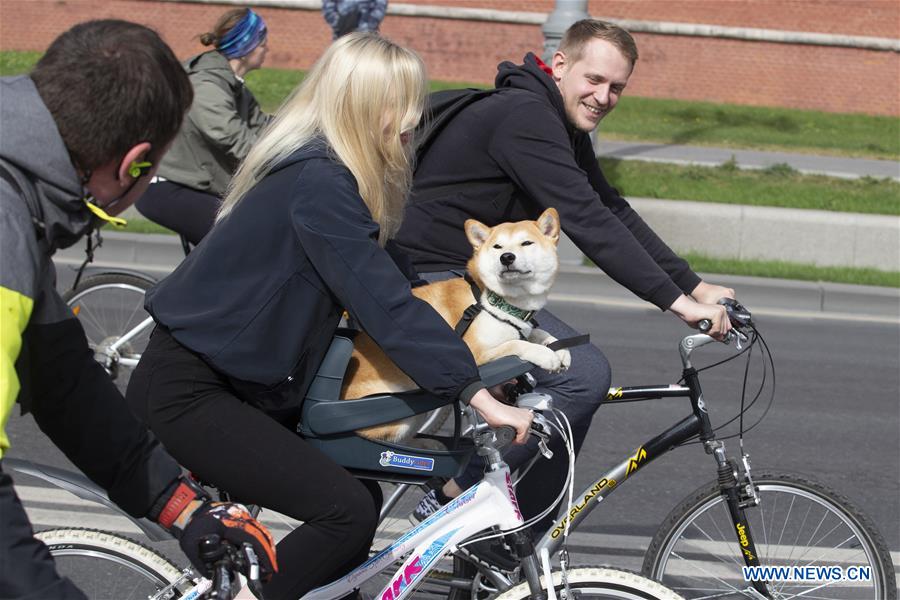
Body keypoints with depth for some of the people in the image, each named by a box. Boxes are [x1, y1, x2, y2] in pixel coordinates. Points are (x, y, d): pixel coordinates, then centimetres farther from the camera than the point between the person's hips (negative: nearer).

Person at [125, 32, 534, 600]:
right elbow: (386, 304, -28)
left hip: (237, 382, 10)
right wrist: (480, 398, -29)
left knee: (359, 499, 8)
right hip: (187, 392, -10)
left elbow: (381, 287, 14)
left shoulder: (324, 168, 7)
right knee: (348, 514, -16)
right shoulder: (316, 181, -23)